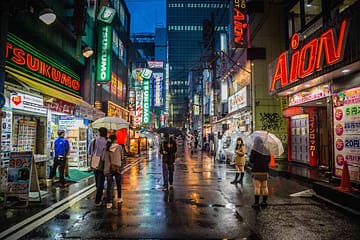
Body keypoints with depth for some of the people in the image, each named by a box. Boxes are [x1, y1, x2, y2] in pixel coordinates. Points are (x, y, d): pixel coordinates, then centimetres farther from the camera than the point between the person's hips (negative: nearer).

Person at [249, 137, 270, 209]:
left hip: (257, 170, -6)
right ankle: (264, 201, 19)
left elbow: (251, 160, -9)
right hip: (265, 170, 6)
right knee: (264, 187, 12)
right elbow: (268, 160, 13)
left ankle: (256, 203, -5)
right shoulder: (266, 150, 7)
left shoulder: (254, 150, -11)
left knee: (257, 187, -5)